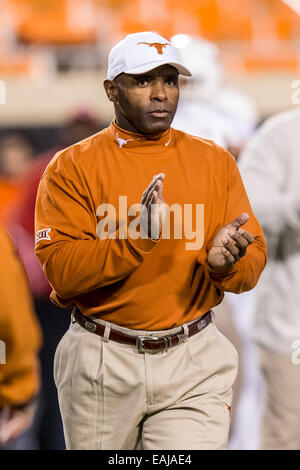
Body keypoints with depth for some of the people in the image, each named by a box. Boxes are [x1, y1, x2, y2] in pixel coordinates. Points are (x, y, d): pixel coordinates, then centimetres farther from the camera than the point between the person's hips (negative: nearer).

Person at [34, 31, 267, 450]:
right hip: (102, 364, -1)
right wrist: (137, 235, -27)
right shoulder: (72, 167, -1)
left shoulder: (215, 161, 8)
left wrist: (226, 262, -20)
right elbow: (60, 270, -13)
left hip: (193, 364, 1)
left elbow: (253, 265, 4)